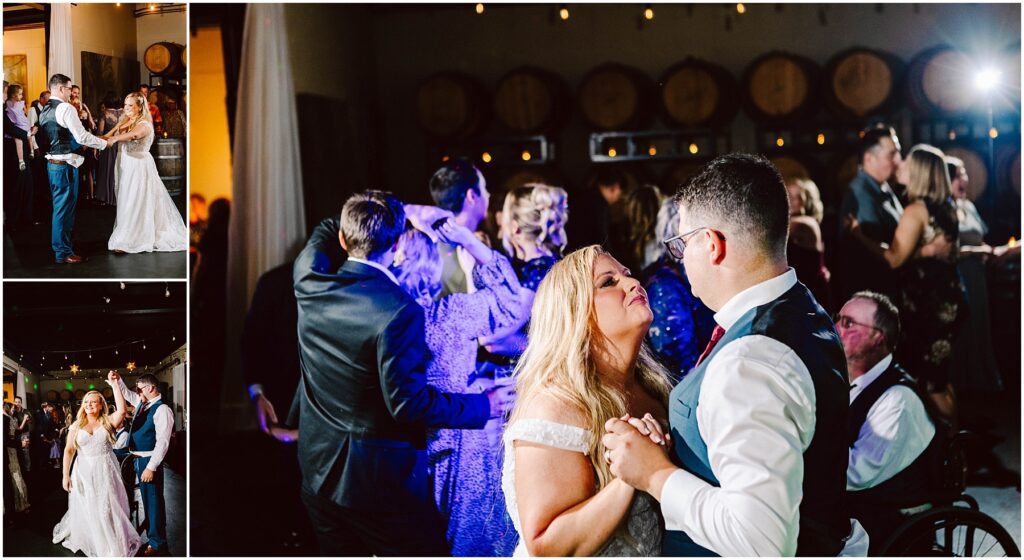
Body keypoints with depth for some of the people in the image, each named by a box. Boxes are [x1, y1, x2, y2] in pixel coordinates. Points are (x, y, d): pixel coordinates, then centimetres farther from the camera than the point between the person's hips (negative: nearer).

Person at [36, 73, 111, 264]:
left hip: (52, 162, 9)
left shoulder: (45, 110, 13)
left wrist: (78, 143, 21)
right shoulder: (65, 108, -15)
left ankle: (59, 244, 29)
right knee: (64, 207, -3)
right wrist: (105, 143, -8)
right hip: (65, 165, -9)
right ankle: (63, 253, 3)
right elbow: (82, 137, -19)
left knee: (59, 206, 18)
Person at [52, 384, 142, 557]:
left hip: (105, 471, -1)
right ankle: (86, 540, 27)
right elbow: (69, 450, 1)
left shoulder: (108, 421, -2)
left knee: (108, 509, 2)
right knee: (85, 509, 10)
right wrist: (66, 475, -4)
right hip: (83, 472, 2)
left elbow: (121, 410, -22)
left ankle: (115, 544, 12)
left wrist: (114, 385, -21)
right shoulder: (77, 425, 3)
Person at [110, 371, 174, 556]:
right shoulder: (141, 403, 9)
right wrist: (117, 380, 6)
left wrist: (151, 467, -23)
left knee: (153, 499, -2)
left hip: (149, 460, -9)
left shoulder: (162, 410, -17)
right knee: (146, 498, 18)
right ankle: (151, 532, 31)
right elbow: (126, 393, 27)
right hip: (137, 458, 9)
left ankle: (157, 542, 8)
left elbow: (163, 442, -21)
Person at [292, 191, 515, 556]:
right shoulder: (398, 311, -23)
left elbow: (327, 230, 18)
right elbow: (409, 402, -21)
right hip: (381, 483, -6)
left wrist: (404, 214, 19)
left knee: (340, 552, 20)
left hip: (318, 472, 7)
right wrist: (483, 405, -9)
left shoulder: (309, 282, -4)